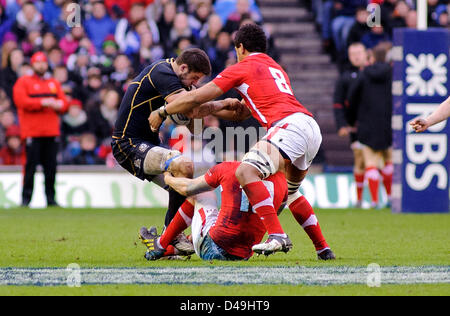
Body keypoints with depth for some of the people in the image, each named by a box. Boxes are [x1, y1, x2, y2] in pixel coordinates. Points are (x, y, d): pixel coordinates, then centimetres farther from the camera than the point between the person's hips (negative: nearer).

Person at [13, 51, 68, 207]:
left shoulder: (54, 83, 21)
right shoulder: (23, 82, 6)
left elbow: (64, 104, 15)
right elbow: (21, 101, -9)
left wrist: (58, 104, -9)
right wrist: (42, 103, -15)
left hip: (52, 132, 4)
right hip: (32, 132, -4)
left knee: (51, 166, 2)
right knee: (31, 165, -7)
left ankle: (51, 199, 7)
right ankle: (26, 198, -4)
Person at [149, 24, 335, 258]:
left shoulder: (243, 68, 8)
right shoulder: (275, 68, 32)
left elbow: (195, 98, 7)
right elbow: (244, 112, 39)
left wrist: (161, 112, 21)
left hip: (290, 125, -9)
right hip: (312, 128, 9)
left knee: (247, 172, -21)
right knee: (289, 191, 28)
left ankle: (277, 236, -33)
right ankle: (323, 247, 28)